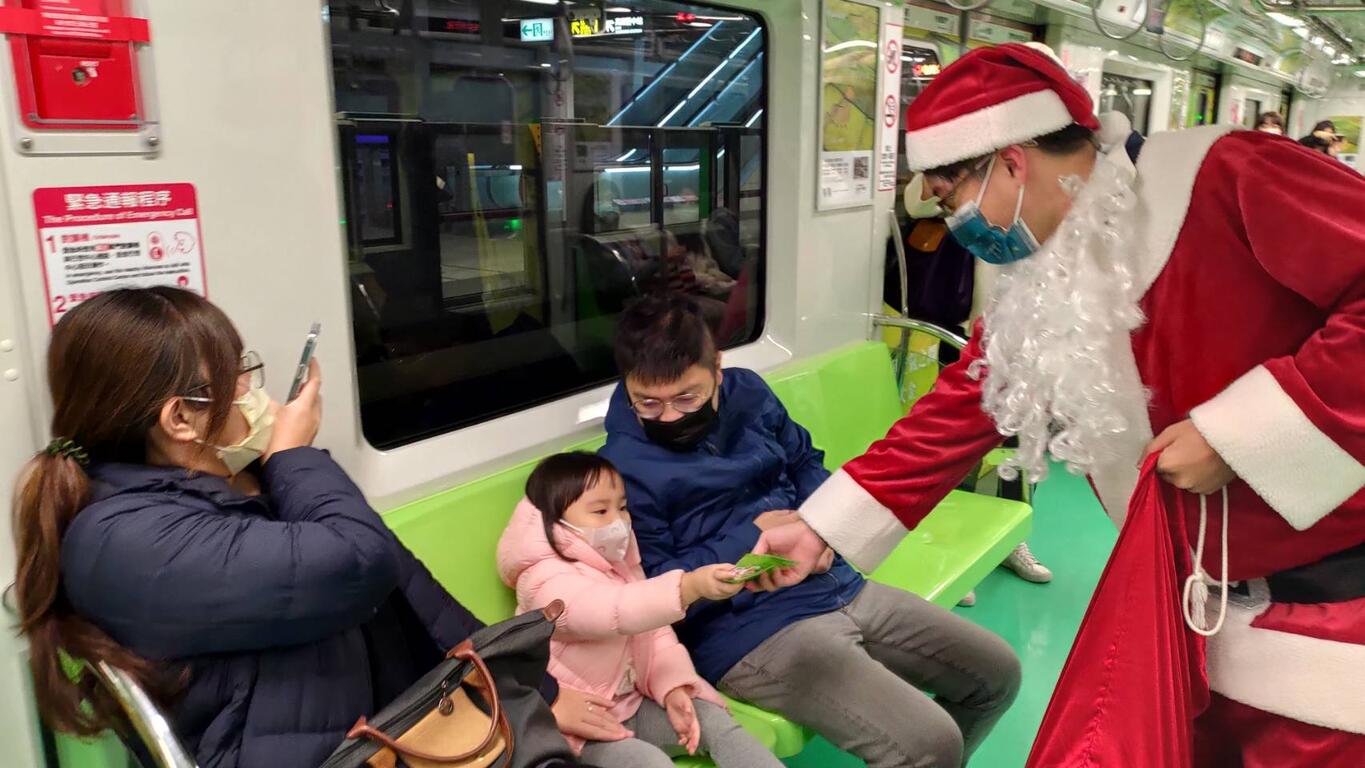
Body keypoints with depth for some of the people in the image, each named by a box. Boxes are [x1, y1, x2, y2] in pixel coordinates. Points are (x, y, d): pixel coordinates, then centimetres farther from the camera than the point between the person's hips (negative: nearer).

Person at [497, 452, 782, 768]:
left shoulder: (618, 564, 8)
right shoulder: (547, 580, -22)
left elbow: (652, 632, 7)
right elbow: (616, 611, -40)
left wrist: (672, 687, -11)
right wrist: (690, 586, -52)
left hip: (633, 702, 8)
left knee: (714, 719, -10)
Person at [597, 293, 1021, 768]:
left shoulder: (747, 392, 6)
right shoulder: (623, 468, -13)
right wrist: (752, 537, -17)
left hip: (843, 588, 8)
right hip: (753, 633, -7)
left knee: (997, 674, 13)